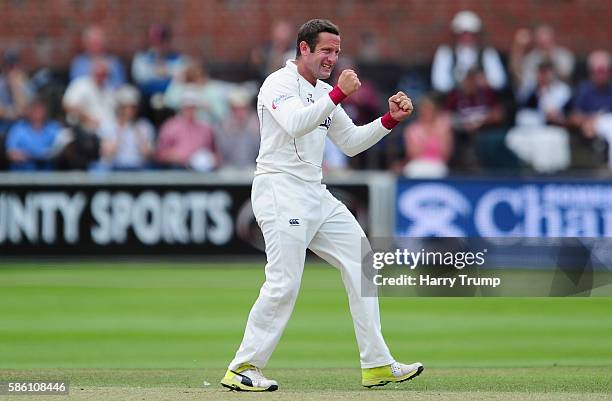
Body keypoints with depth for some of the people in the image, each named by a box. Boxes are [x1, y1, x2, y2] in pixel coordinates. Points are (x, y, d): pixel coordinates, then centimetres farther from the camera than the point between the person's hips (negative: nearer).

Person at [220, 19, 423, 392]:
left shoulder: (323, 93, 18)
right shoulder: (280, 84, -8)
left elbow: (351, 143, 21)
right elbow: (295, 123, -27)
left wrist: (391, 119, 9)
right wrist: (339, 93, -26)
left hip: (316, 194, 9)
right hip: (280, 190, -9)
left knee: (361, 263, 5)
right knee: (284, 283, -16)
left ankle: (377, 365, 7)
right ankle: (242, 369, -9)